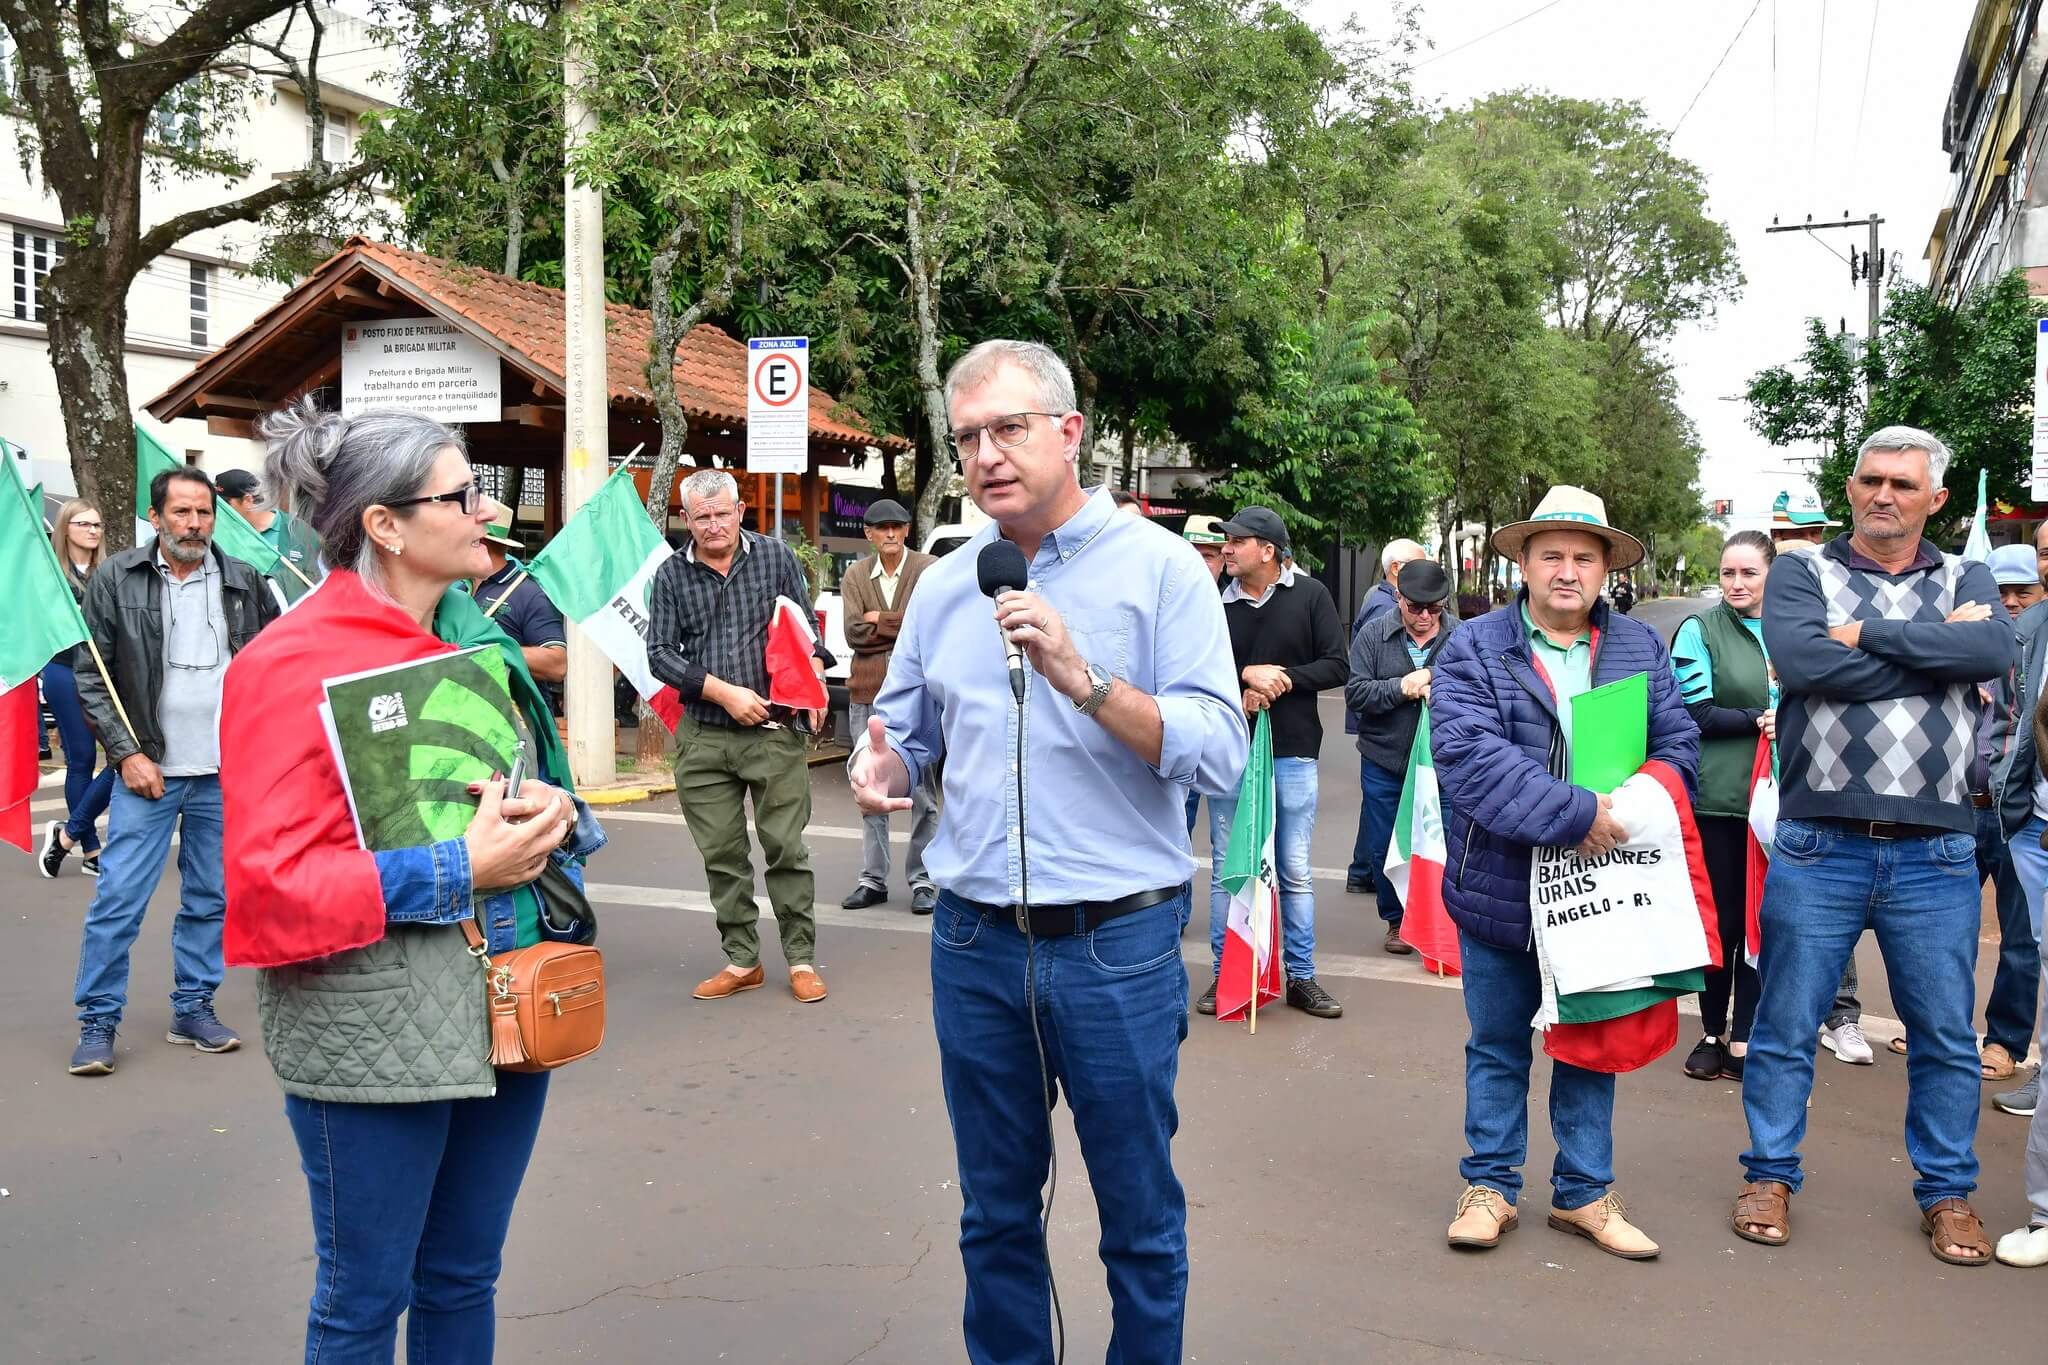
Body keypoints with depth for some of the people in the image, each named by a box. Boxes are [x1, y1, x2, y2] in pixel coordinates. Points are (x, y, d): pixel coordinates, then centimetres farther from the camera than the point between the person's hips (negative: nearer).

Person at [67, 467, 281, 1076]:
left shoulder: (244, 582, 2)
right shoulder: (115, 580, -4)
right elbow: (91, 679, -3)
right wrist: (127, 753, -10)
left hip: (226, 773, 3)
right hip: (148, 770, -2)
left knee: (210, 900, 11)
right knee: (118, 900, -2)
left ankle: (193, 1009, 24)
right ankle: (98, 1022, 11)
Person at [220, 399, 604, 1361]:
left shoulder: (477, 640, 9)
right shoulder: (296, 663, -13)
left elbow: (534, 782, 19)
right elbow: (272, 880, -17)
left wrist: (552, 814, -4)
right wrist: (458, 871, -20)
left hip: (505, 1008, 7)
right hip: (374, 1030, -6)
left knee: (464, 1280, 19)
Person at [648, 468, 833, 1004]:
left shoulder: (777, 557, 4)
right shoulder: (671, 574, 5)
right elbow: (661, 652, 1)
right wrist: (725, 692, -10)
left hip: (774, 730, -2)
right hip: (703, 737, 2)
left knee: (786, 847, -1)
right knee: (721, 854, 7)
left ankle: (801, 959, 10)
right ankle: (742, 960, 18)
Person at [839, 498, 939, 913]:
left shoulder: (929, 570, -1)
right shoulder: (855, 575, 10)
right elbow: (853, 633, -2)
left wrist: (879, 620, -7)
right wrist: (902, 626, -8)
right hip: (867, 693, 4)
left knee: (920, 789, 0)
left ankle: (923, 880, 8)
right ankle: (873, 879, 18)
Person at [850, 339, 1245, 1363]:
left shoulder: (1160, 568, -7)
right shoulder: (945, 587, 8)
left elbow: (1220, 754, -14)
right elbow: (906, 734, 16)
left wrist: (1084, 680, -25)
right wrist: (879, 765, -7)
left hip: (1118, 944, -4)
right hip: (974, 944, 4)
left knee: (1140, 1220, 11)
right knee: (996, 1211, 19)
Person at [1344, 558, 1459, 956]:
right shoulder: (1373, 634, -3)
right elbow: (1355, 693, -8)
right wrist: (1403, 687, -19)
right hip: (1384, 763, 1)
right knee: (1383, 848, 10)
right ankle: (1397, 920, 28)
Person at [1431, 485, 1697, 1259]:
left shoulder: (1642, 649, 6)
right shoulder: (1473, 650, -7)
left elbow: (1678, 745, 3)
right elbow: (1468, 755, -21)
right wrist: (1574, 816, -26)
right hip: (1500, 890, -3)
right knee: (1498, 1047, 11)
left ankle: (1583, 1191, 29)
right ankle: (1490, 1183, 27)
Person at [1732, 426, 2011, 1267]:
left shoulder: (1966, 582, 11)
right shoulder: (1803, 576, 5)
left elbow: (1995, 649, -12)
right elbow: (1799, 661, -17)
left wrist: (1869, 634, -14)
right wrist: (1933, 649, -10)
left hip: (1934, 852, 2)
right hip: (1818, 845, -2)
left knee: (1946, 1034, 10)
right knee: (1784, 1025, 6)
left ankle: (1948, 1191, 27)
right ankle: (1771, 1175, 22)